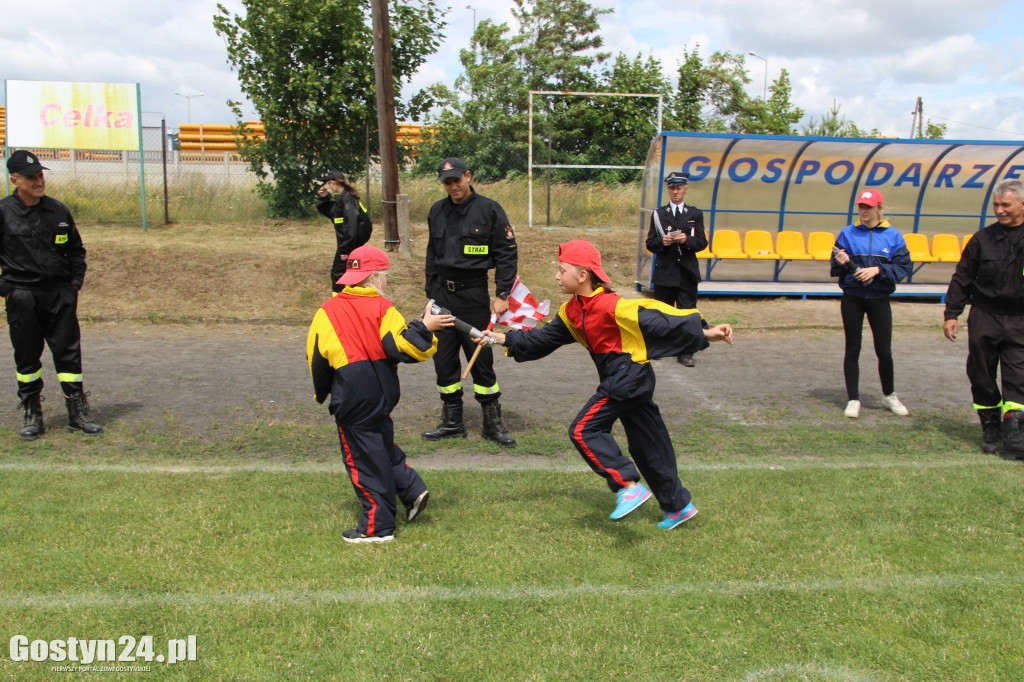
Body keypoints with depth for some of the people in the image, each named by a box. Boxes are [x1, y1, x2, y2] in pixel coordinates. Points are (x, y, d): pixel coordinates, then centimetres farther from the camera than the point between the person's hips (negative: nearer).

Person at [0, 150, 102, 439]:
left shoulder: (58, 210, 7)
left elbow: (76, 249, 18)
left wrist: (75, 283, 8)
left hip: (61, 295, 2)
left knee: (69, 353, 2)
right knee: (27, 358, 6)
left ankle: (78, 415, 10)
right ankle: (32, 417, 18)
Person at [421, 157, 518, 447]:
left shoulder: (489, 209, -5)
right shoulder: (437, 211, 10)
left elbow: (507, 254, -4)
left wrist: (502, 295, -10)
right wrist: (431, 292, 16)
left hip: (474, 295, -5)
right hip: (442, 295, 5)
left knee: (481, 358, 0)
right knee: (444, 358, 6)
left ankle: (493, 422, 14)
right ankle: (452, 422, 19)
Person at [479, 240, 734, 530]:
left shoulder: (612, 306, -21)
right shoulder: (571, 311, 6)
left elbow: (654, 319, -24)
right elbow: (544, 338, 13)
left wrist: (706, 332, -25)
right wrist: (504, 339, 8)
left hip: (629, 377, -9)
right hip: (618, 381, 9)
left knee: (583, 429, -13)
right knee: (645, 445, 15)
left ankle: (629, 486, -13)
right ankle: (679, 506, 27)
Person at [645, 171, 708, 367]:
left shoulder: (695, 214, 9)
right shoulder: (658, 214, 8)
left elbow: (702, 243, 3)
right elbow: (650, 244, 3)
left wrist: (686, 240, -16)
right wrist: (662, 242, -18)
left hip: (687, 272, 0)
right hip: (664, 272, 0)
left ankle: (685, 353, 0)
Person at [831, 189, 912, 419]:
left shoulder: (893, 235, 1)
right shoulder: (847, 233, 3)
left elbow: (904, 266, -4)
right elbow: (835, 268, 4)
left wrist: (877, 270, -17)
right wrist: (840, 262, -19)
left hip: (879, 299, 0)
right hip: (852, 298, 0)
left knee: (884, 351, 3)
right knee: (852, 349, 4)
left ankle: (889, 395, 25)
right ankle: (853, 399, 13)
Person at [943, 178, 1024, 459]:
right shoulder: (983, 238, 4)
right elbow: (962, 279, 8)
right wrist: (951, 313, 3)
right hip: (984, 318, 1)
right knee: (982, 375, 7)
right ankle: (990, 428, 22)